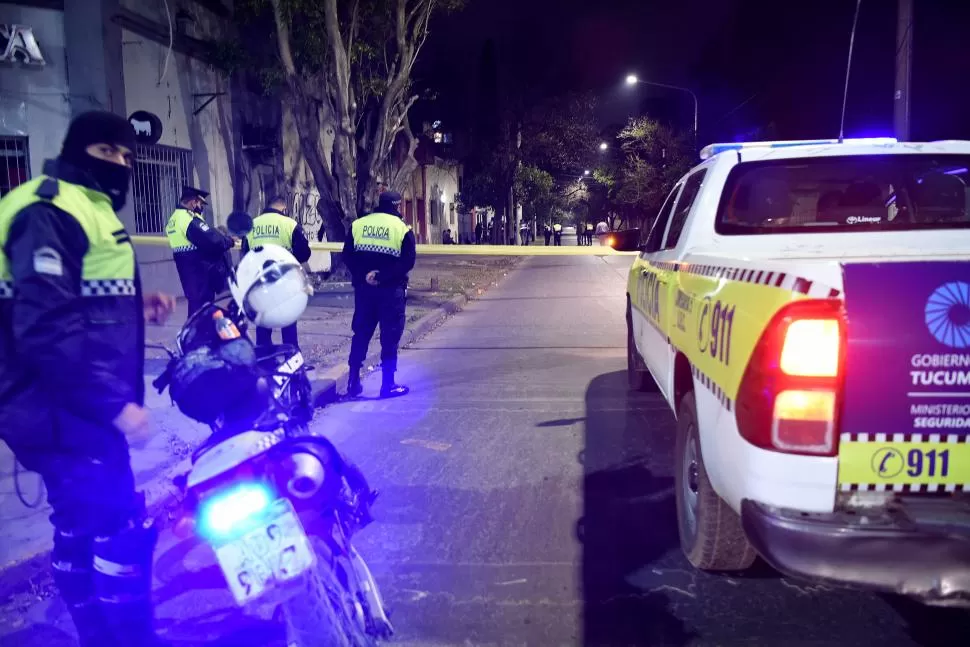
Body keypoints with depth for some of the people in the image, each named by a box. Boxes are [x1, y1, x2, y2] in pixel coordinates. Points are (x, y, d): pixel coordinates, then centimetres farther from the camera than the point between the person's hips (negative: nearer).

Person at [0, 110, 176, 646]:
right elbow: (47, 329, -25)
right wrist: (115, 404, -24)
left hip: (76, 408, 11)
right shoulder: (50, 212, -16)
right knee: (124, 531, -6)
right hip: (67, 411, -11)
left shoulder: (88, 208, 19)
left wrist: (137, 306, 10)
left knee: (81, 531, 18)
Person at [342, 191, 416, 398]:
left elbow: (347, 255, -2)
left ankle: (353, 383, 14)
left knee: (360, 335, 12)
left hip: (363, 288, 4)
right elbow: (407, 262, -14)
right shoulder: (402, 229, -4)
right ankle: (388, 385, 5)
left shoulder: (357, 224, 6)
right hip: (391, 290, -3)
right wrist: (383, 276, -14)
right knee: (390, 338, 3)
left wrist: (363, 275, -9)